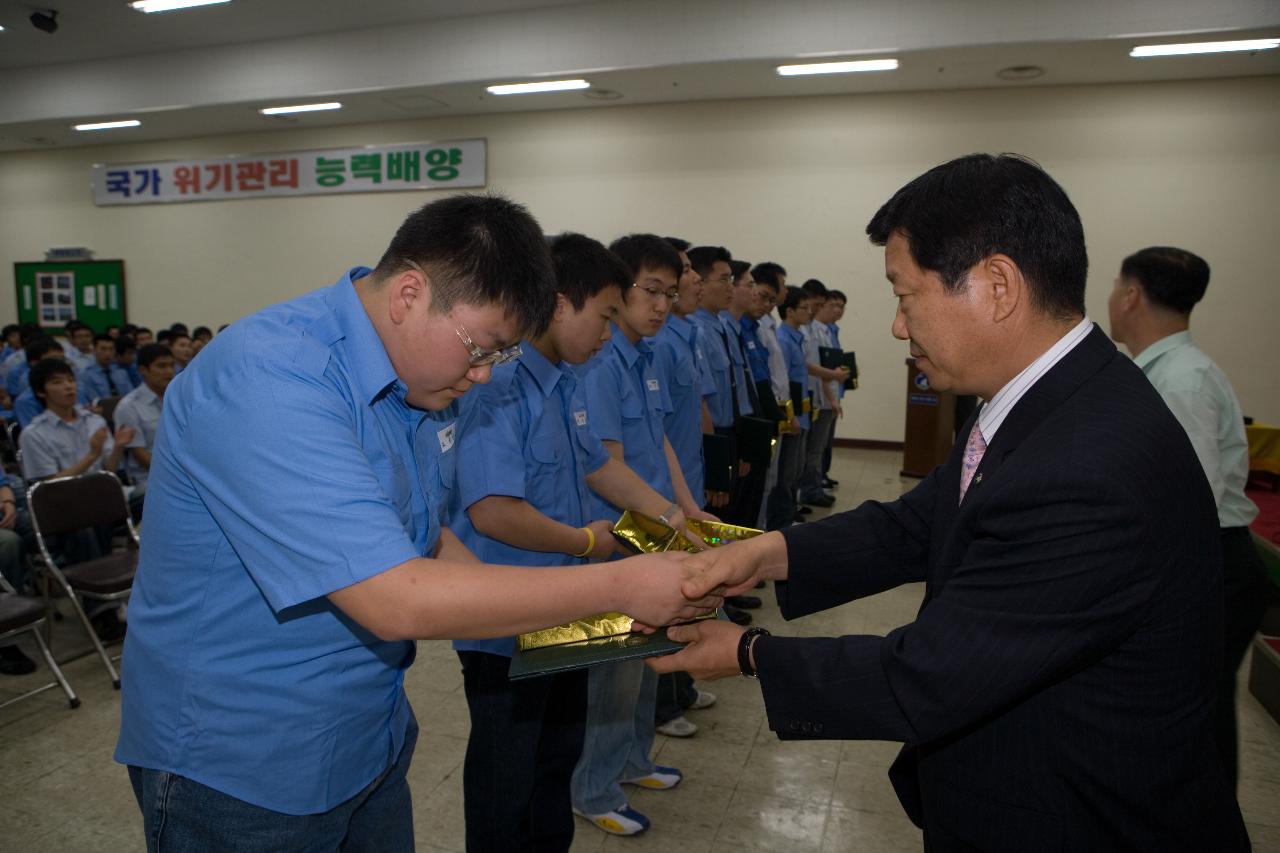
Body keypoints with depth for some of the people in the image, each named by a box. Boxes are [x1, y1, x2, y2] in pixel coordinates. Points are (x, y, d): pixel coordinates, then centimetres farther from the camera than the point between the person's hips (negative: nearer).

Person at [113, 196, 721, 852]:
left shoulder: (421, 379, -1)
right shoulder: (268, 380, -29)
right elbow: (397, 601, -34)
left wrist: (516, 605, -5)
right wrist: (620, 586, -28)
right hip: (239, 772, -7)